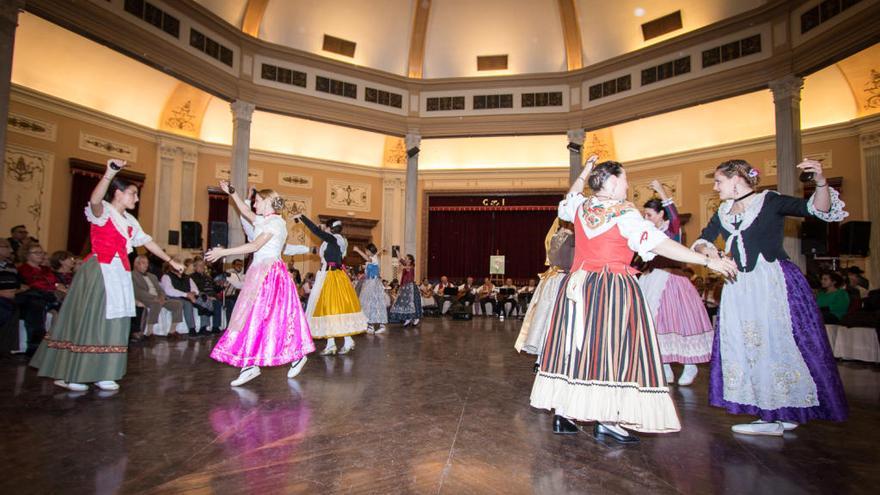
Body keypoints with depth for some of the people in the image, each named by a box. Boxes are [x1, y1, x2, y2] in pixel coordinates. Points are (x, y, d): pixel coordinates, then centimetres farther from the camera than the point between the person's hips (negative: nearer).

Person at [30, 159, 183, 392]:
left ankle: (101, 373, 13)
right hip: (99, 271, -7)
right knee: (88, 320, -4)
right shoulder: (103, 211, -6)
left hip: (119, 274, 7)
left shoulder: (130, 221, 16)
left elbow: (147, 241, 21)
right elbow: (95, 200, -30)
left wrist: (171, 261, 21)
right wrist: (109, 174, -45)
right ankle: (68, 374, 7)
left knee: (113, 322, 6)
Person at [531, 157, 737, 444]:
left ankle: (561, 413, 17)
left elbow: (567, 202, 32)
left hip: (578, 285, 7)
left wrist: (583, 175, 36)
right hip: (614, 288, -7)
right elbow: (660, 244, -16)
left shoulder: (581, 207, 8)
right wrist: (707, 261, -13)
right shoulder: (625, 215, -10)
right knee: (612, 348, 0)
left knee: (575, 346, 10)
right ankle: (607, 421, 3)